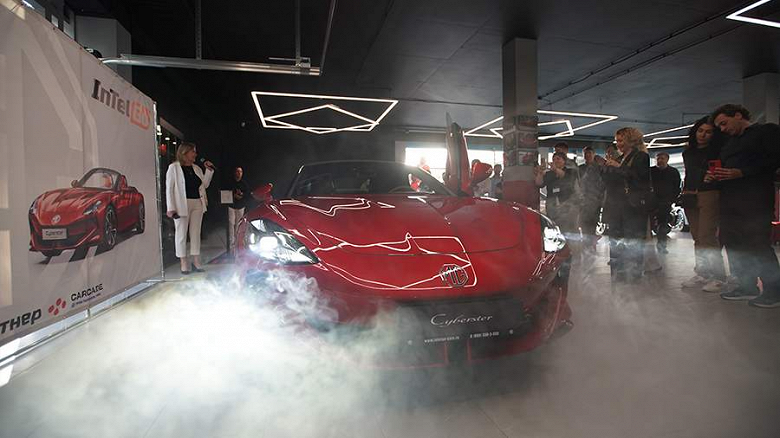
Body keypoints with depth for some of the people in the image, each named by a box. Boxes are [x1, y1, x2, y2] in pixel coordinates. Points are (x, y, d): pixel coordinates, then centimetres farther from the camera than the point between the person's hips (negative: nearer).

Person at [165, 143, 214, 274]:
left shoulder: (196, 168, 13)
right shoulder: (174, 167, -3)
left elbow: (205, 184, 16)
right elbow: (169, 188, -7)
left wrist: (209, 170, 5)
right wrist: (171, 207, -13)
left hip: (197, 203, 5)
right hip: (182, 204, -5)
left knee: (196, 232, 8)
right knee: (181, 233, 2)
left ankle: (196, 261, 15)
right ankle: (183, 263, 9)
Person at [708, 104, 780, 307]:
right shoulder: (729, 142, 25)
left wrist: (741, 172, -18)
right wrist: (713, 175, 5)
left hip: (755, 199, -8)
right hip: (729, 199, 8)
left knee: (758, 244, -9)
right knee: (731, 242, 6)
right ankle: (747, 287, 15)